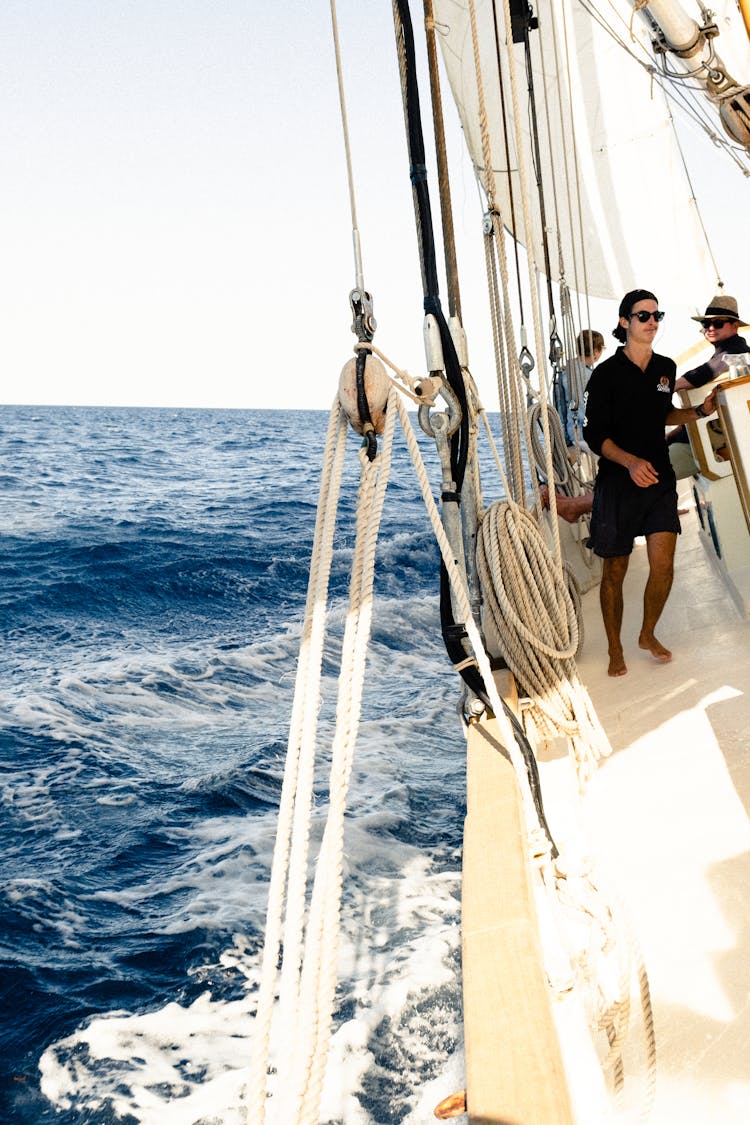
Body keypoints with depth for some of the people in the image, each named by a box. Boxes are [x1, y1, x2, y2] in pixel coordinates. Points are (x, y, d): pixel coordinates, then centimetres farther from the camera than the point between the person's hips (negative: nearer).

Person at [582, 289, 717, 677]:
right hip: (617, 481, -4)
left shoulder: (666, 368, 8)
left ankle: (648, 635, 21)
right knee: (615, 571, 5)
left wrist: (698, 411, 10)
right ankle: (615, 649, 21)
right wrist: (632, 462, -25)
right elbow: (594, 434, -11)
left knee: (663, 566, -4)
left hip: (660, 478, 4)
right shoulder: (606, 374, -9)